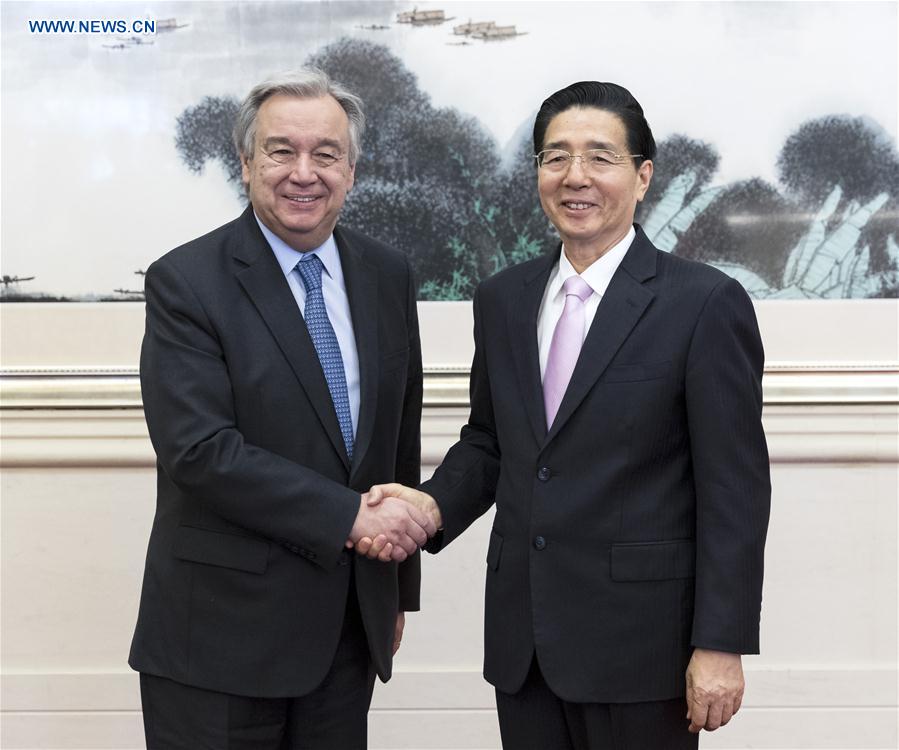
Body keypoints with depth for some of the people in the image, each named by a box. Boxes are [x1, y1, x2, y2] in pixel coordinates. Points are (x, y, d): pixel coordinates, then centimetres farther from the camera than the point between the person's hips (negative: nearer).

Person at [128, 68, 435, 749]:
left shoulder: (388, 276, 7)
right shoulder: (185, 282, -9)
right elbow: (198, 449, -19)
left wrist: (400, 590, 15)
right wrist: (349, 514, -20)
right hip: (221, 634, -4)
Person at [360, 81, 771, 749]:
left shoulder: (706, 304, -9)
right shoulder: (502, 299, 8)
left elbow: (734, 490, -10)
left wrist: (722, 645, -12)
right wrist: (434, 504, -4)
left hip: (638, 643, -5)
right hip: (522, 639, 5)